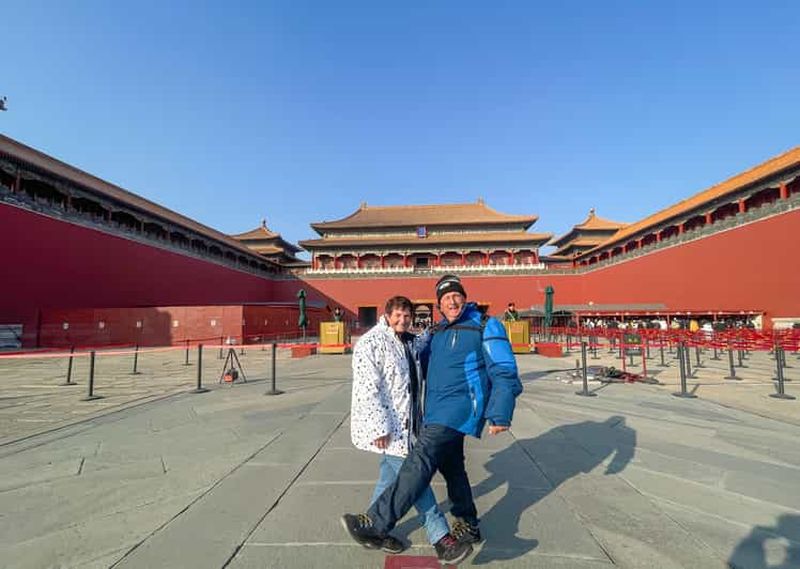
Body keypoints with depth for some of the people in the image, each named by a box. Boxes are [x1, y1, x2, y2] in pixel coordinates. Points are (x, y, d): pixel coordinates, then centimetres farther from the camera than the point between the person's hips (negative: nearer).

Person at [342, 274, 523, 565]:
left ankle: (376, 525, -10)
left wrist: (500, 414, -17)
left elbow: (504, 373, -11)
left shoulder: (485, 327, -7)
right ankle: (467, 527, 36)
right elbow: (421, 361, 27)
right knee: (451, 466, 18)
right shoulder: (437, 332, 13)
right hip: (436, 411, 8)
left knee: (420, 461, -14)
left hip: (459, 408, -8)